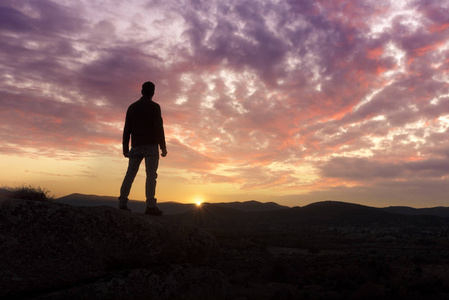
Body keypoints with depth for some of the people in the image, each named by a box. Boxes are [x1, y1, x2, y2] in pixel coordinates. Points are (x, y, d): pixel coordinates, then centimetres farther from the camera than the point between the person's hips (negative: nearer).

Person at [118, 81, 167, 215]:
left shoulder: (132, 107, 14)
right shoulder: (154, 106, 1)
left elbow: (127, 129, 10)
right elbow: (159, 127, -8)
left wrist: (125, 148, 13)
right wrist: (163, 147, -7)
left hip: (136, 146, 5)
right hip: (151, 145, -4)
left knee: (130, 174, 6)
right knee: (151, 175, -8)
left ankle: (122, 203, 1)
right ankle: (150, 205, -15)